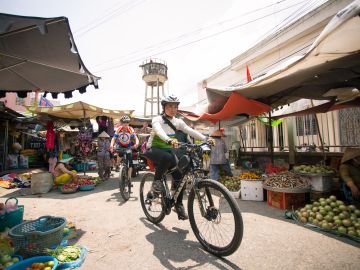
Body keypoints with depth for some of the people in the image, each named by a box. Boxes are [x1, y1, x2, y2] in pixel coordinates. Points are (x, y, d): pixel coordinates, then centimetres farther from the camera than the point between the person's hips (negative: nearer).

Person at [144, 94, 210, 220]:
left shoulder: (178, 122, 2)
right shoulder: (157, 119, -12)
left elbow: (191, 131, -11)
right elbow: (159, 131, -34)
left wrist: (206, 139, -25)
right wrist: (169, 140, -54)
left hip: (167, 150, 5)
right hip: (153, 149, -5)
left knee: (180, 175, -10)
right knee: (167, 157, -39)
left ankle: (178, 205, 10)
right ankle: (157, 181, -14)